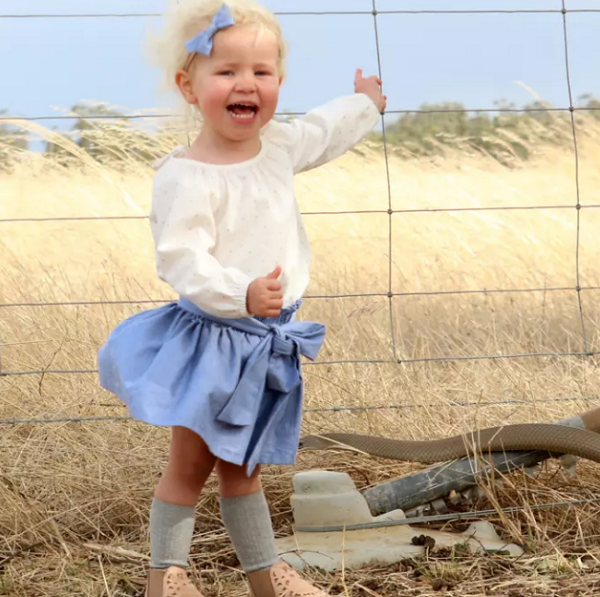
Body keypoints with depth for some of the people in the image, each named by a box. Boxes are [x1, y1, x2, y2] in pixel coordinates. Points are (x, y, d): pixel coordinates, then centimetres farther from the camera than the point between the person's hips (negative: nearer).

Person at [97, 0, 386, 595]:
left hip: (266, 338, 7)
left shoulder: (278, 145, 4)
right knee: (191, 465, 4)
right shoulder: (185, 178, -21)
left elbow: (322, 131, 27)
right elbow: (182, 261, -28)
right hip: (211, 339, -7)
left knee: (242, 466, 20)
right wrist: (243, 294, -42)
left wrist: (362, 103, 43)